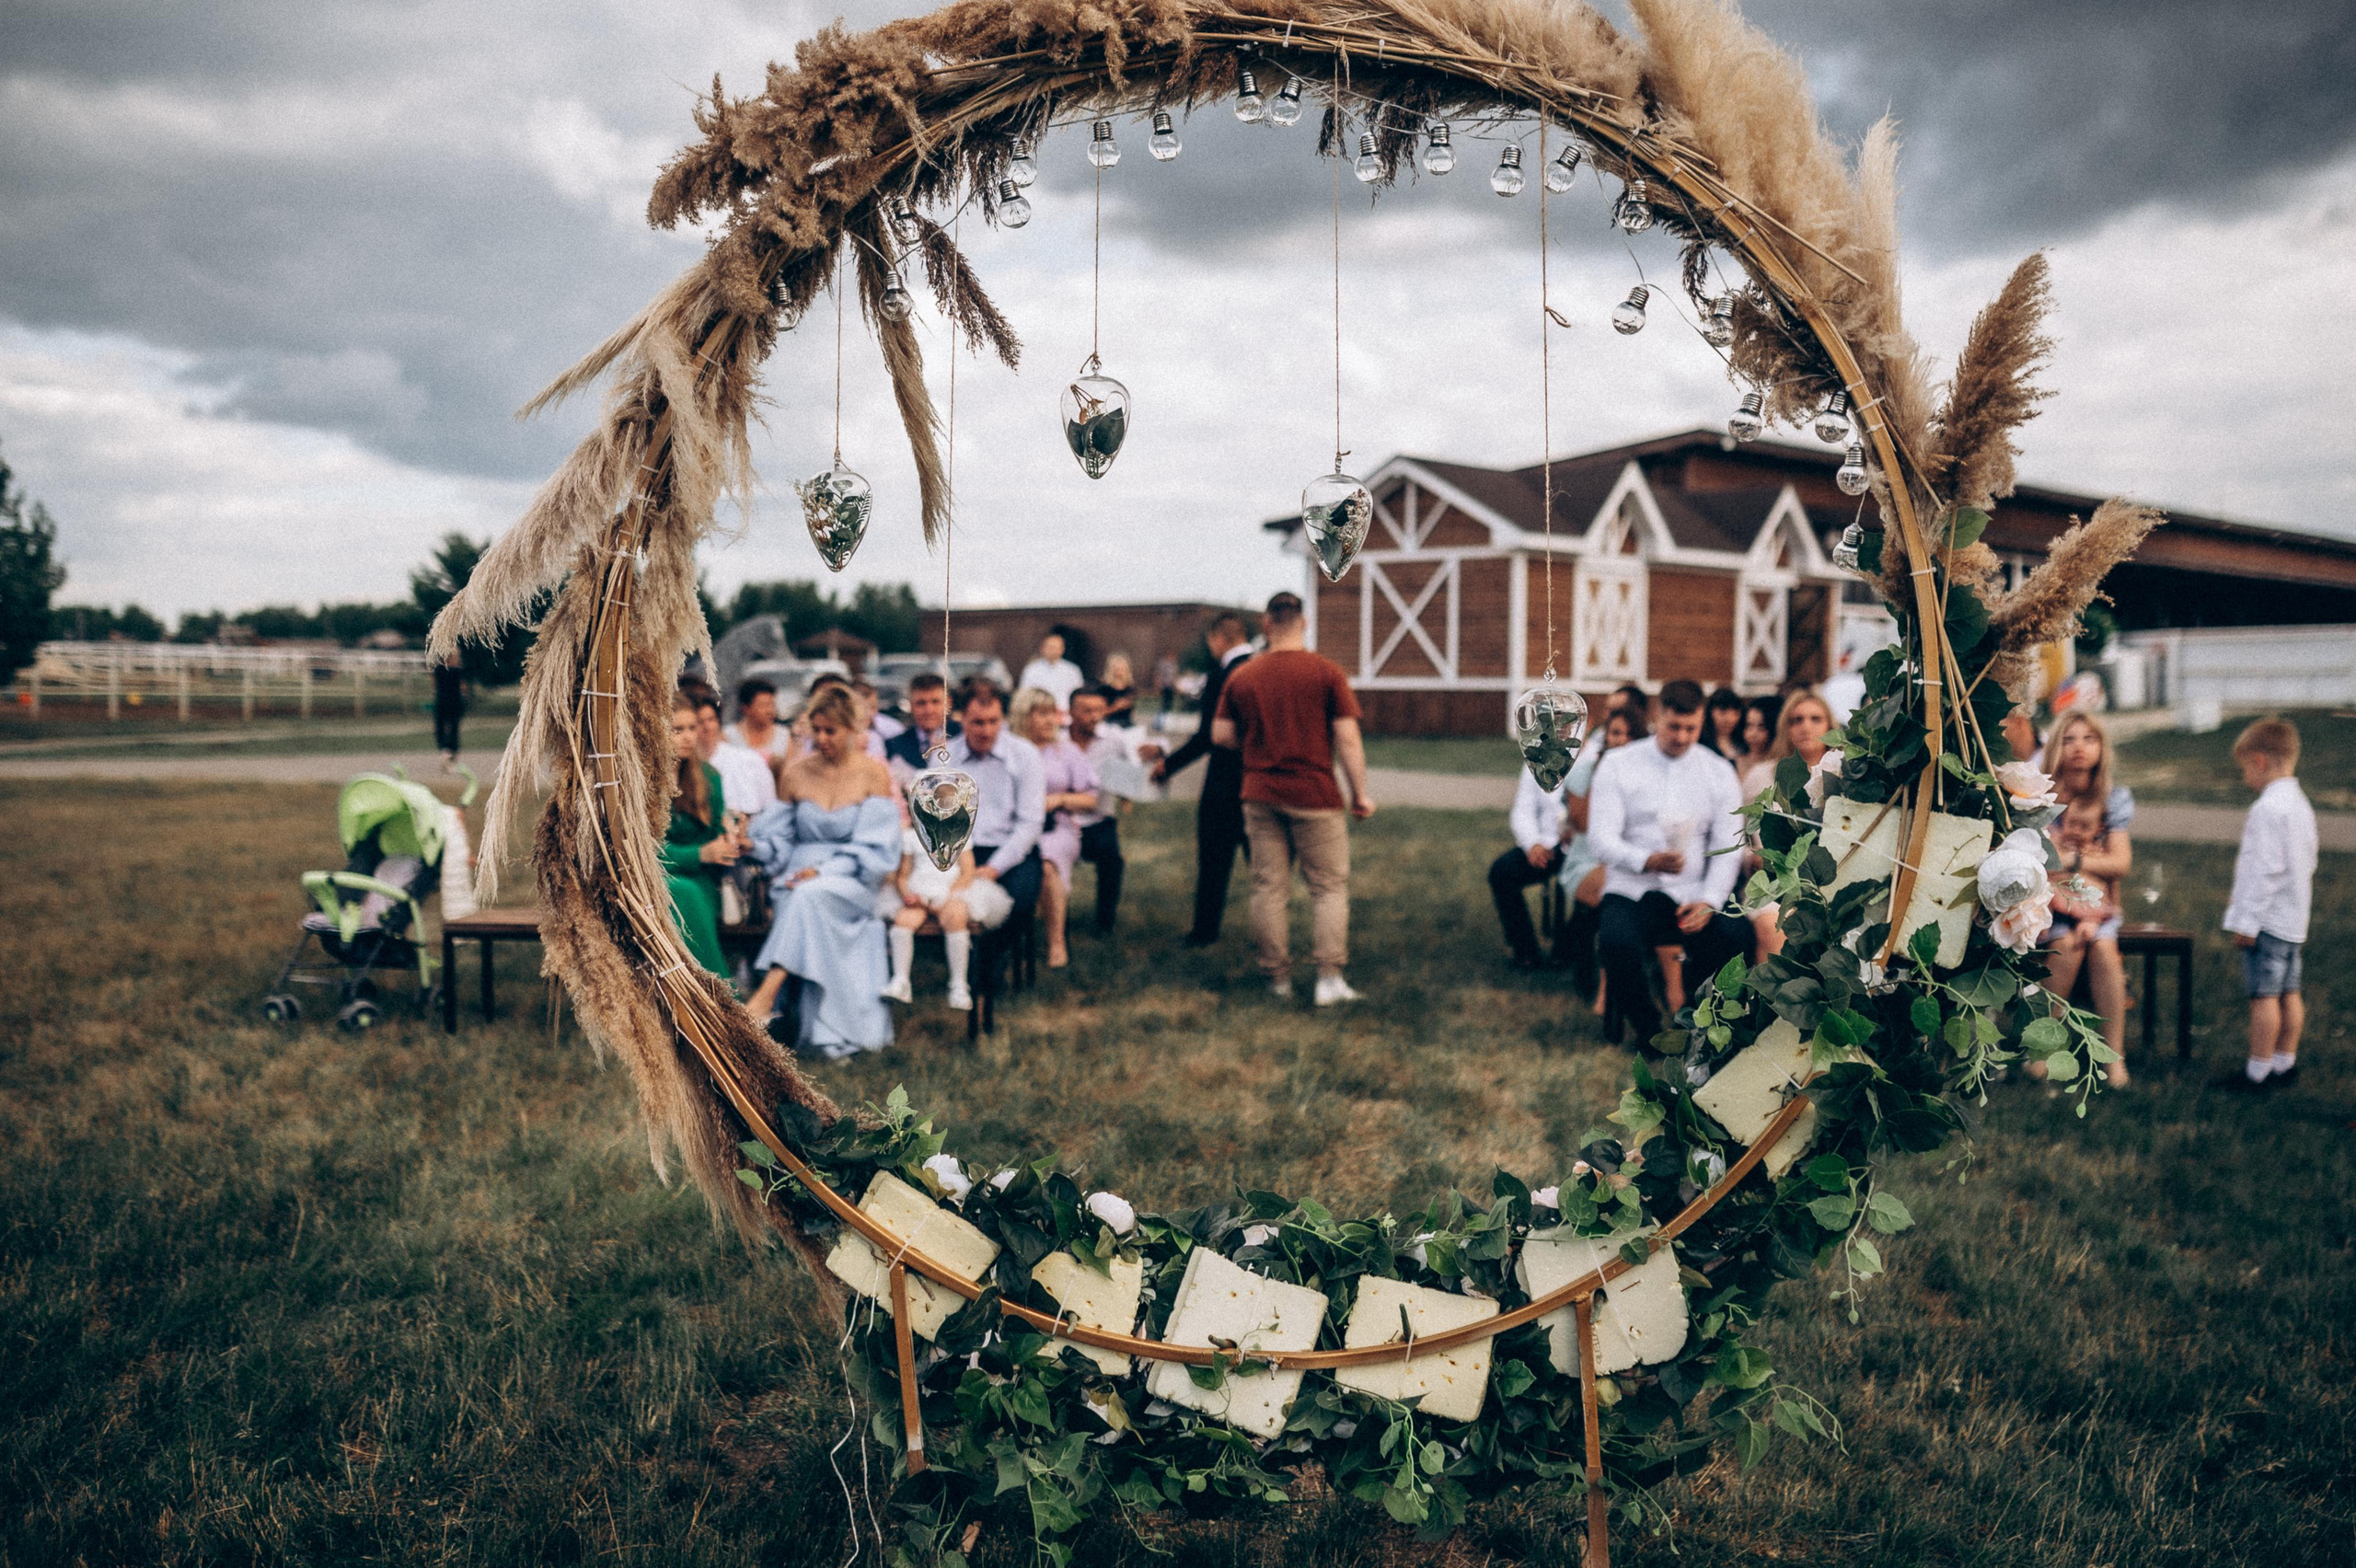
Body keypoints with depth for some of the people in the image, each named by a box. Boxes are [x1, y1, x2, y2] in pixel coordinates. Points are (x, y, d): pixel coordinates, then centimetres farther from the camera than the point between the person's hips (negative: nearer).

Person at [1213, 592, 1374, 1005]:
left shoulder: (1242, 676, 4)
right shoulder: (1326, 672, -6)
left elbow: (1220, 735, 7)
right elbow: (1348, 738, -8)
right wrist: (1360, 793, -1)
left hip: (1260, 796, 3)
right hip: (1314, 796, -3)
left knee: (1269, 887, 8)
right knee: (1329, 886, 5)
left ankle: (1277, 977, 12)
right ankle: (1329, 977, -4)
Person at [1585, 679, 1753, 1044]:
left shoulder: (1719, 772, 9)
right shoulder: (1617, 765, 3)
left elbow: (1728, 848, 4)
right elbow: (1601, 839, -6)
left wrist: (1708, 901, -14)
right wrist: (1646, 861, -27)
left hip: (1693, 895, 2)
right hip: (1631, 890, -2)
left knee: (1737, 938, -28)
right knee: (1619, 942, -35)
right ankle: (1648, 1029, -5)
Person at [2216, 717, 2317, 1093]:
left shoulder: (2268, 808, -19)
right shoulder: (2300, 804, 12)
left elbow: (2266, 868, -22)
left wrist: (2247, 920, -18)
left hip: (2268, 920, -10)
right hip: (2294, 920, 10)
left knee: (2263, 994, -4)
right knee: (2289, 993, 14)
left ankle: (2258, 1071, 2)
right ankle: (2285, 1064, 22)